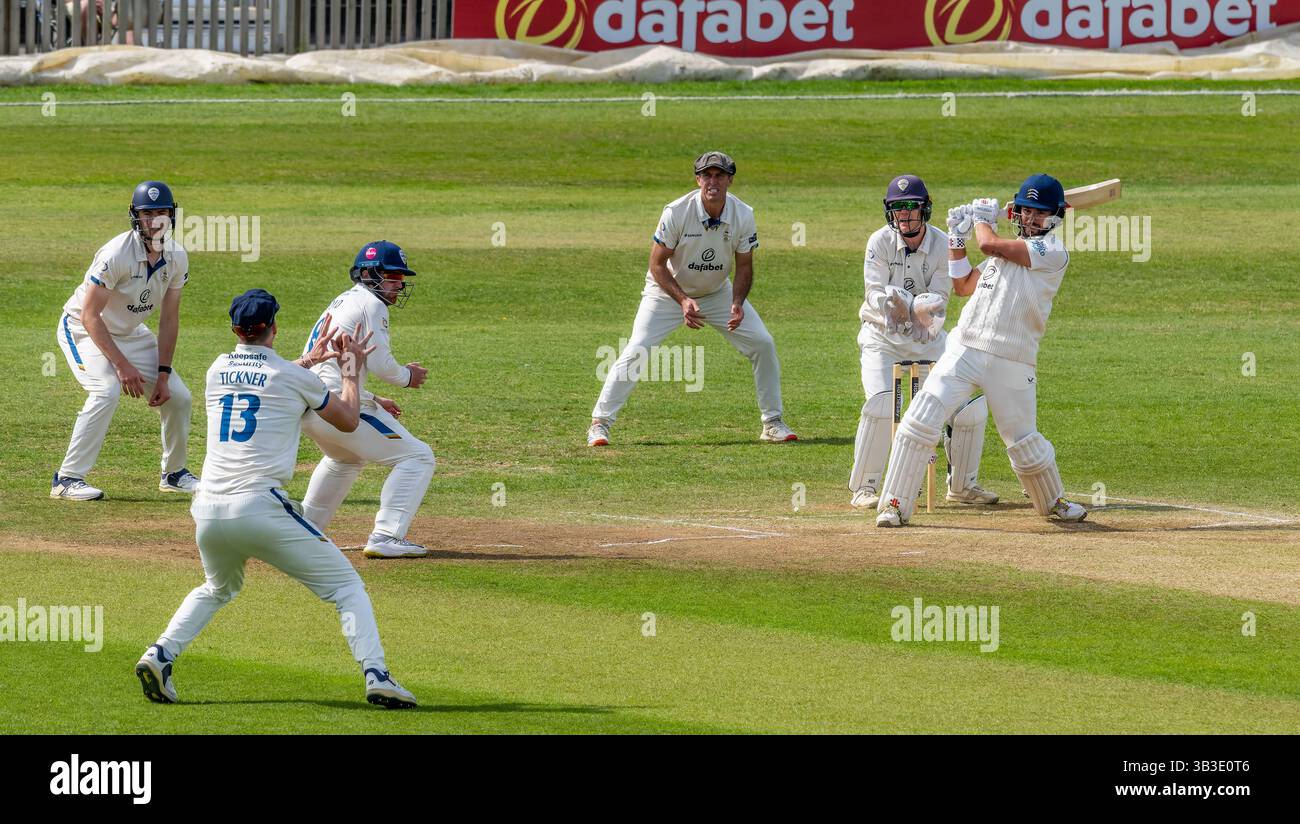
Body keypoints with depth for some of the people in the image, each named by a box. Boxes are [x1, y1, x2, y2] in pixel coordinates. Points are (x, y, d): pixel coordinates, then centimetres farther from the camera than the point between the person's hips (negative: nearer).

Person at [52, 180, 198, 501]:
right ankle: (68, 479, -26)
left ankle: (174, 473, 24)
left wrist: (163, 375, -6)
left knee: (178, 396, 3)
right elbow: (90, 316, -28)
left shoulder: (177, 258, -9)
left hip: (130, 333, 7)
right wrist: (122, 365, -29)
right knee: (106, 390, -30)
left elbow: (169, 319, -1)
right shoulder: (116, 255, -30)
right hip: (84, 330, -7)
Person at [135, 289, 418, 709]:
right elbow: (348, 420, 17)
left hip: (208, 513, 5)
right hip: (260, 508, -5)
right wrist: (351, 369, 32)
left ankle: (160, 654, 8)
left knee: (218, 589, 32)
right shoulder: (294, 377, 2)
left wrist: (310, 359, 48)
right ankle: (375, 673, -13)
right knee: (345, 585, 6)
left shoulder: (218, 371, 15)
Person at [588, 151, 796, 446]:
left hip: (718, 293, 3)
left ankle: (772, 423, 10)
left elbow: (744, 266, -7)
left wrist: (737, 304, -24)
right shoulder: (676, 212, -26)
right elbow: (657, 264, -19)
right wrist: (683, 301, -30)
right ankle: (600, 422, -7)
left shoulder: (743, 215, -17)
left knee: (763, 344, -5)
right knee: (637, 351, -18)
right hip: (669, 291, -3)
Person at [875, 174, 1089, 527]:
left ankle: (1053, 501, 34)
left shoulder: (1053, 252, -5)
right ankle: (895, 505, -6)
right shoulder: (1009, 249, 20)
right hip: (964, 349, 5)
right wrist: (957, 237, 20)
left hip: (1011, 362, -5)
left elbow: (990, 244, -13)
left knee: (1025, 443, 6)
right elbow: (963, 285, 27)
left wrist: (982, 218, 8)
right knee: (919, 421, -10)